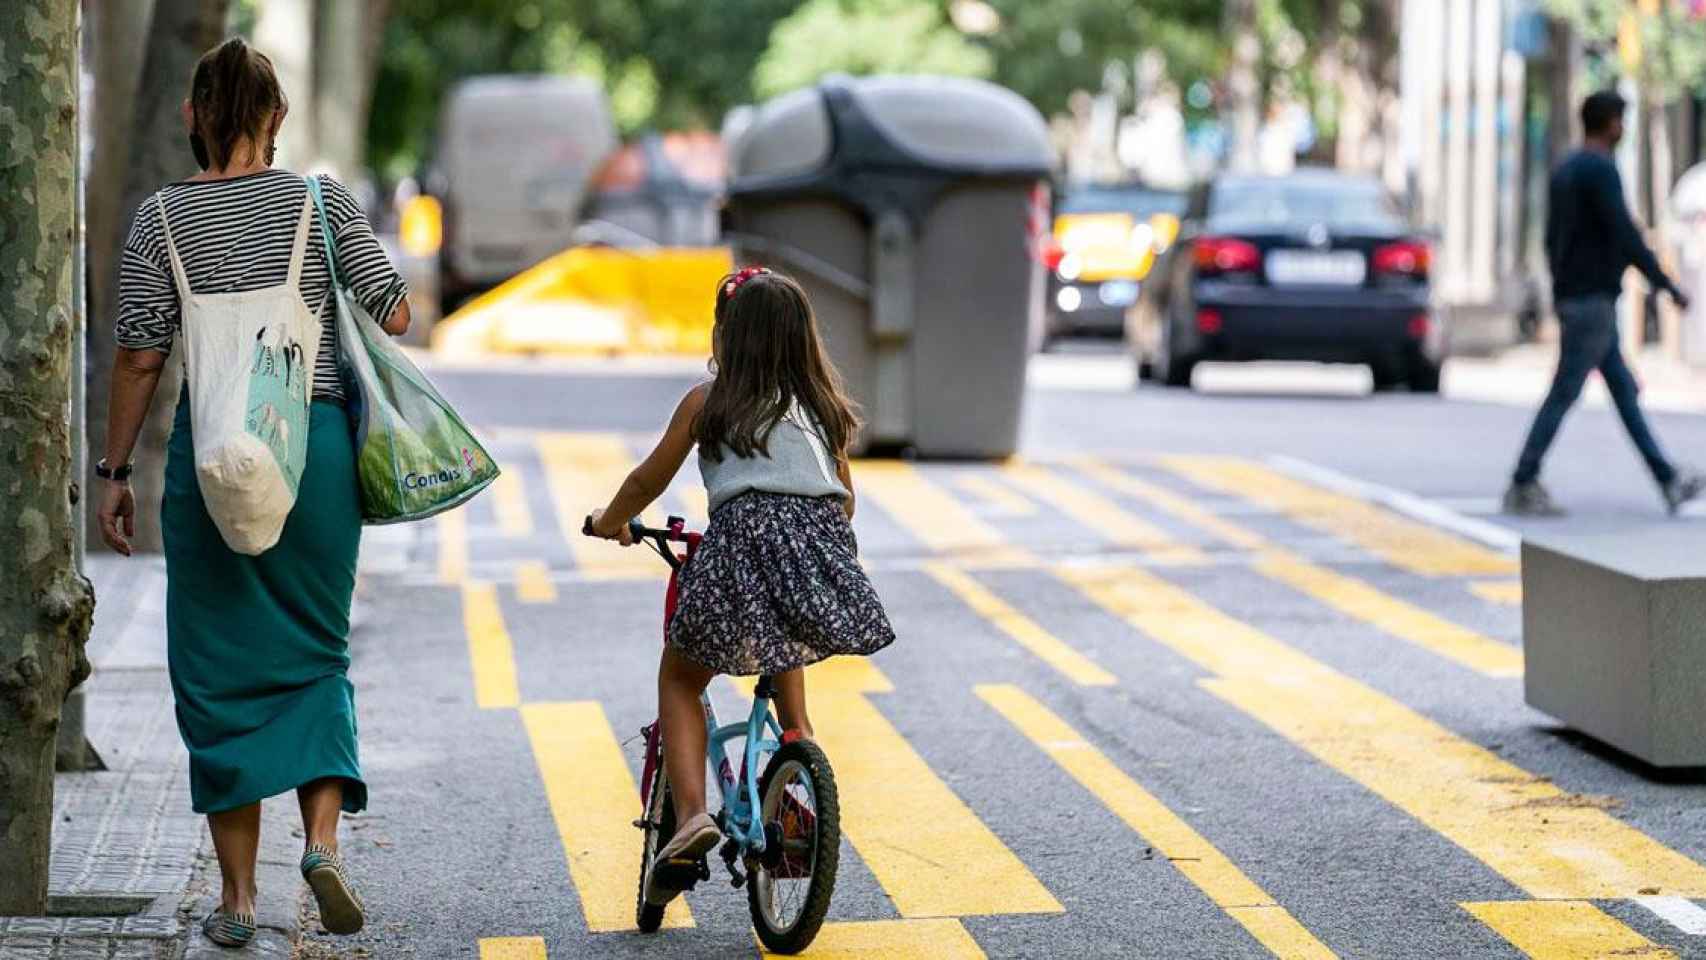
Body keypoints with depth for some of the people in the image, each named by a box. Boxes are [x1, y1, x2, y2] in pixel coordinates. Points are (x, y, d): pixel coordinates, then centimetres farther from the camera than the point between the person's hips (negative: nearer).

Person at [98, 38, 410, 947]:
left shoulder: (161, 217, -1)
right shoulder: (322, 200, 1)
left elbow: (139, 360, -3)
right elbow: (395, 316, 1)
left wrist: (115, 473, 5)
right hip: (317, 440, 1)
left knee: (217, 670, 8)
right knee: (316, 654, 15)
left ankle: (238, 894, 9)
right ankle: (322, 834, -6)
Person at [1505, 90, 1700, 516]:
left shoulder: (1564, 171, 14)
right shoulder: (1601, 169, -15)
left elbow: (1552, 240, 18)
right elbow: (1626, 237, -20)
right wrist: (1669, 287, -13)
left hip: (1573, 299, 10)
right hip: (1594, 300, -10)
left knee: (1624, 389, 10)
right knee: (1564, 393, -6)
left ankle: (1669, 481, 13)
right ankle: (1523, 486, -5)